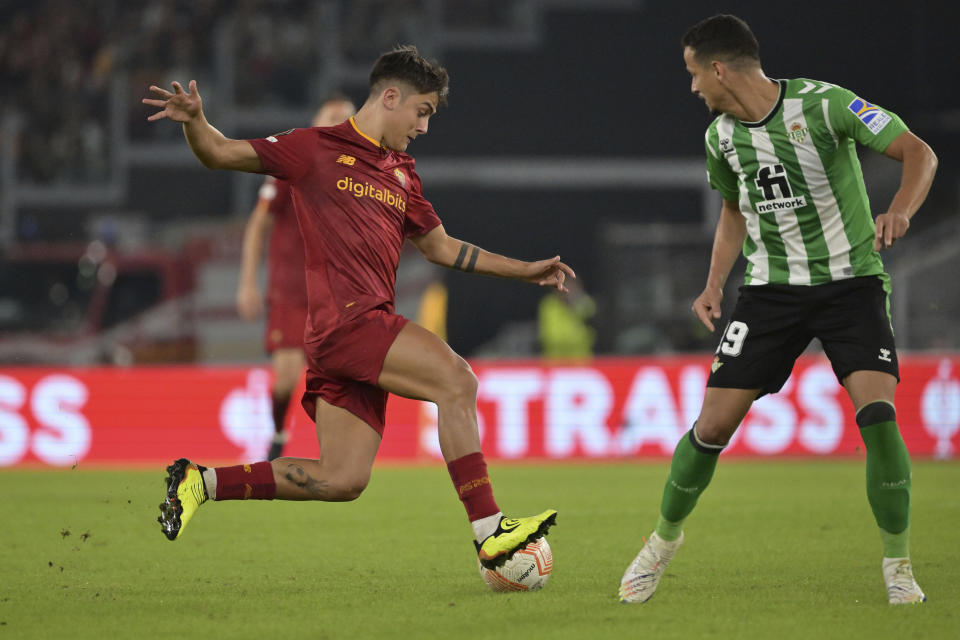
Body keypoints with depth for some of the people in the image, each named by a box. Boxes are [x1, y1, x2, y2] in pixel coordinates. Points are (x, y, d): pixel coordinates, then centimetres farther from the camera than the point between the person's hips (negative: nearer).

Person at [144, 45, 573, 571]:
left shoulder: (402, 175, 23)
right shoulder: (317, 148, 3)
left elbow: (439, 246, 34)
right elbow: (220, 154, 4)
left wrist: (524, 270, 31)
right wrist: (194, 121, -18)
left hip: (368, 334, 8)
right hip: (343, 316, -8)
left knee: (342, 481, 1)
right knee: (455, 380, -22)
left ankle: (199, 482, 13)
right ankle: (489, 533, -25)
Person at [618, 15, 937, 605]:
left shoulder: (821, 104, -16)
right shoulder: (721, 136, 2)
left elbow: (919, 152, -16)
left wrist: (900, 211, -35)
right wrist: (715, 285, 8)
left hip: (850, 280, -4)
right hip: (772, 287, 4)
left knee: (877, 411, -23)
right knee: (714, 423, -4)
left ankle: (899, 569, -8)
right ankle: (664, 540, 21)